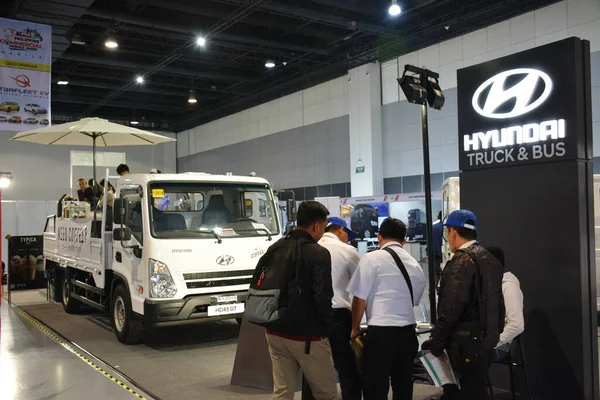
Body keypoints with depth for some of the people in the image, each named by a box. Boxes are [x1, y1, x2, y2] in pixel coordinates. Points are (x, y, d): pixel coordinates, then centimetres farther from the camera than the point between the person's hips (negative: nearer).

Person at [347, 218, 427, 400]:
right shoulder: (415, 265, 11)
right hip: (407, 332, 6)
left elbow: (360, 297, -6)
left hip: (380, 332, -6)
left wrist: (355, 328, 6)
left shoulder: (371, 258, -7)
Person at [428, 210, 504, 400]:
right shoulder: (489, 259, 11)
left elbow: (451, 309, -20)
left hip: (466, 344, -9)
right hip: (485, 340, 9)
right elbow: (493, 304, 13)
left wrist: (436, 344, -11)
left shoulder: (462, 261, -16)